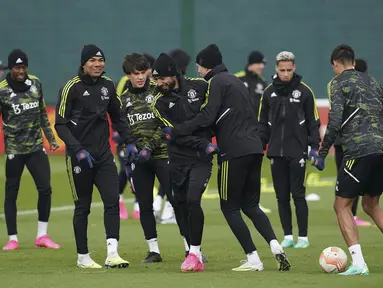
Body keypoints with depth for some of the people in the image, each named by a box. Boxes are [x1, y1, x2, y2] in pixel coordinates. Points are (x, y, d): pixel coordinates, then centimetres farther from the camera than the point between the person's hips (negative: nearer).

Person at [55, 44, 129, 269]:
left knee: (112, 201, -8)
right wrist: (78, 150, -21)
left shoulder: (108, 85, 7)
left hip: (104, 155, 4)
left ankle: (112, 254, -11)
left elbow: (117, 117, 18)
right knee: (83, 206, 4)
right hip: (79, 157, -4)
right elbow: (60, 124, -11)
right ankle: (83, 257, 15)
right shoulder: (72, 88, -9)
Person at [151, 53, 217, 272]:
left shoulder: (198, 86, -2)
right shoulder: (159, 103, -1)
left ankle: (195, 253, -14)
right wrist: (203, 145, -20)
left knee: (193, 200, -18)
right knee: (183, 206, 4)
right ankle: (194, 256, 12)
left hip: (202, 158, -3)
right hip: (178, 160, 3)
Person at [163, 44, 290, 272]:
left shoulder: (217, 82, -6)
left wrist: (175, 131, -7)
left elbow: (207, 118, -15)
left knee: (230, 208, 2)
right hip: (254, 149, 8)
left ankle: (253, 259, -2)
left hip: (234, 152, -8)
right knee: (251, 205, 16)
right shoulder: (236, 81, 22)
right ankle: (275, 246, -5)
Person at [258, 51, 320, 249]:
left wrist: (314, 147, -5)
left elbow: (313, 121, 1)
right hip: (276, 152, 4)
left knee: (298, 194, -5)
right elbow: (263, 123, 14)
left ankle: (303, 237, 1)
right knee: (282, 196, 5)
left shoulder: (304, 91, -2)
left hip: (297, 151, -3)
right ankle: (288, 236, 11)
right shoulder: (269, 91, 8)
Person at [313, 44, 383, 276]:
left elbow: (335, 122, -9)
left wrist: (322, 154, -1)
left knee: (342, 205, 3)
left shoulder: (339, 83, 1)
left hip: (359, 151, -7)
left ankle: (358, 263, -10)